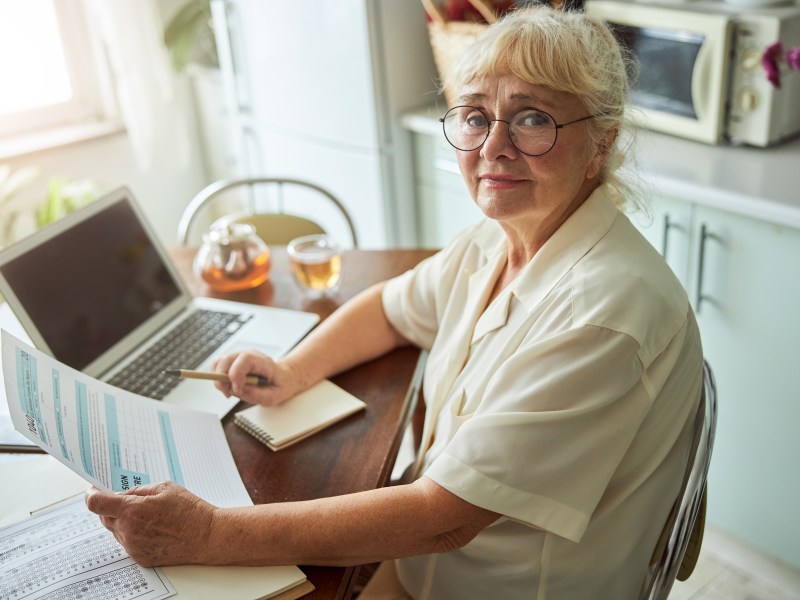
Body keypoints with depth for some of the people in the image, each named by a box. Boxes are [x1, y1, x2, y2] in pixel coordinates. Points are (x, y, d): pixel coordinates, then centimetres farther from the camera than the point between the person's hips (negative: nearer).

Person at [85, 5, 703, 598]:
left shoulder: (605, 310, -30)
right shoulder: (497, 241, -3)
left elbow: (444, 518, -30)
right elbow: (391, 307, 16)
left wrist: (210, 534, -30)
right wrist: (289, 372, -3)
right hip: (422, 545, 7)